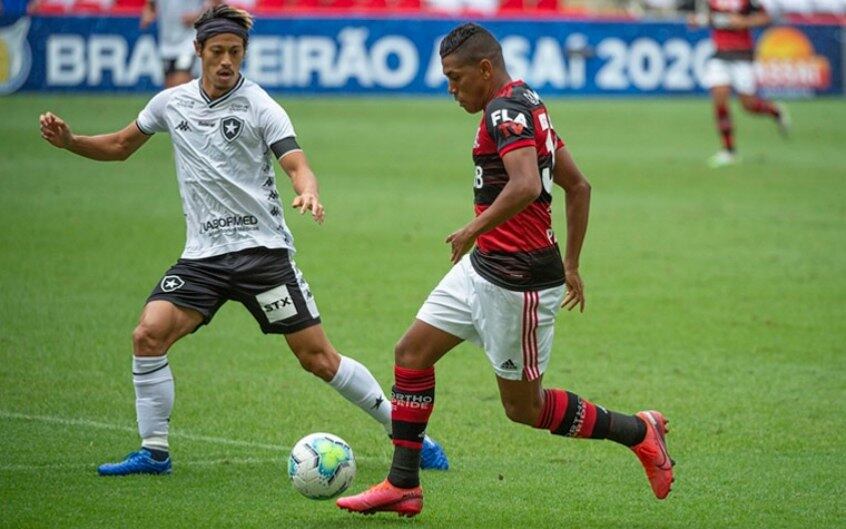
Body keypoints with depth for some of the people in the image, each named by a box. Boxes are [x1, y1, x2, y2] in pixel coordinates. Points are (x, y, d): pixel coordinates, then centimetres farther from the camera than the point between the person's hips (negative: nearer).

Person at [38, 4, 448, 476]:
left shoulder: (260, 107, -6)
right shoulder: (172, 103, 8)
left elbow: (296, 163, -16)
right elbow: (120, 146, 22)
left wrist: (310, 194, -39)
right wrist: (69, 141, 6)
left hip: (262, 249, -4)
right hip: (203, 255, 4)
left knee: (317, 357, -5)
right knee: (149, 334, -16)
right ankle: (154, 452, -3)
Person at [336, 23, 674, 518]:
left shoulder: (506, 110, -18)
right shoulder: (528, 106, 13)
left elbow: (526, 185, -33)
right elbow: (578, 185, 19)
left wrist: (474, 229, -21)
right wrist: (571, 264, 23)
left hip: (518, 281, -11)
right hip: (483, 268, 11)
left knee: (524, 408, 1)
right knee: (412, 352, 9)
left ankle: (638, 431, 14)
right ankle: (403, 485, 14)